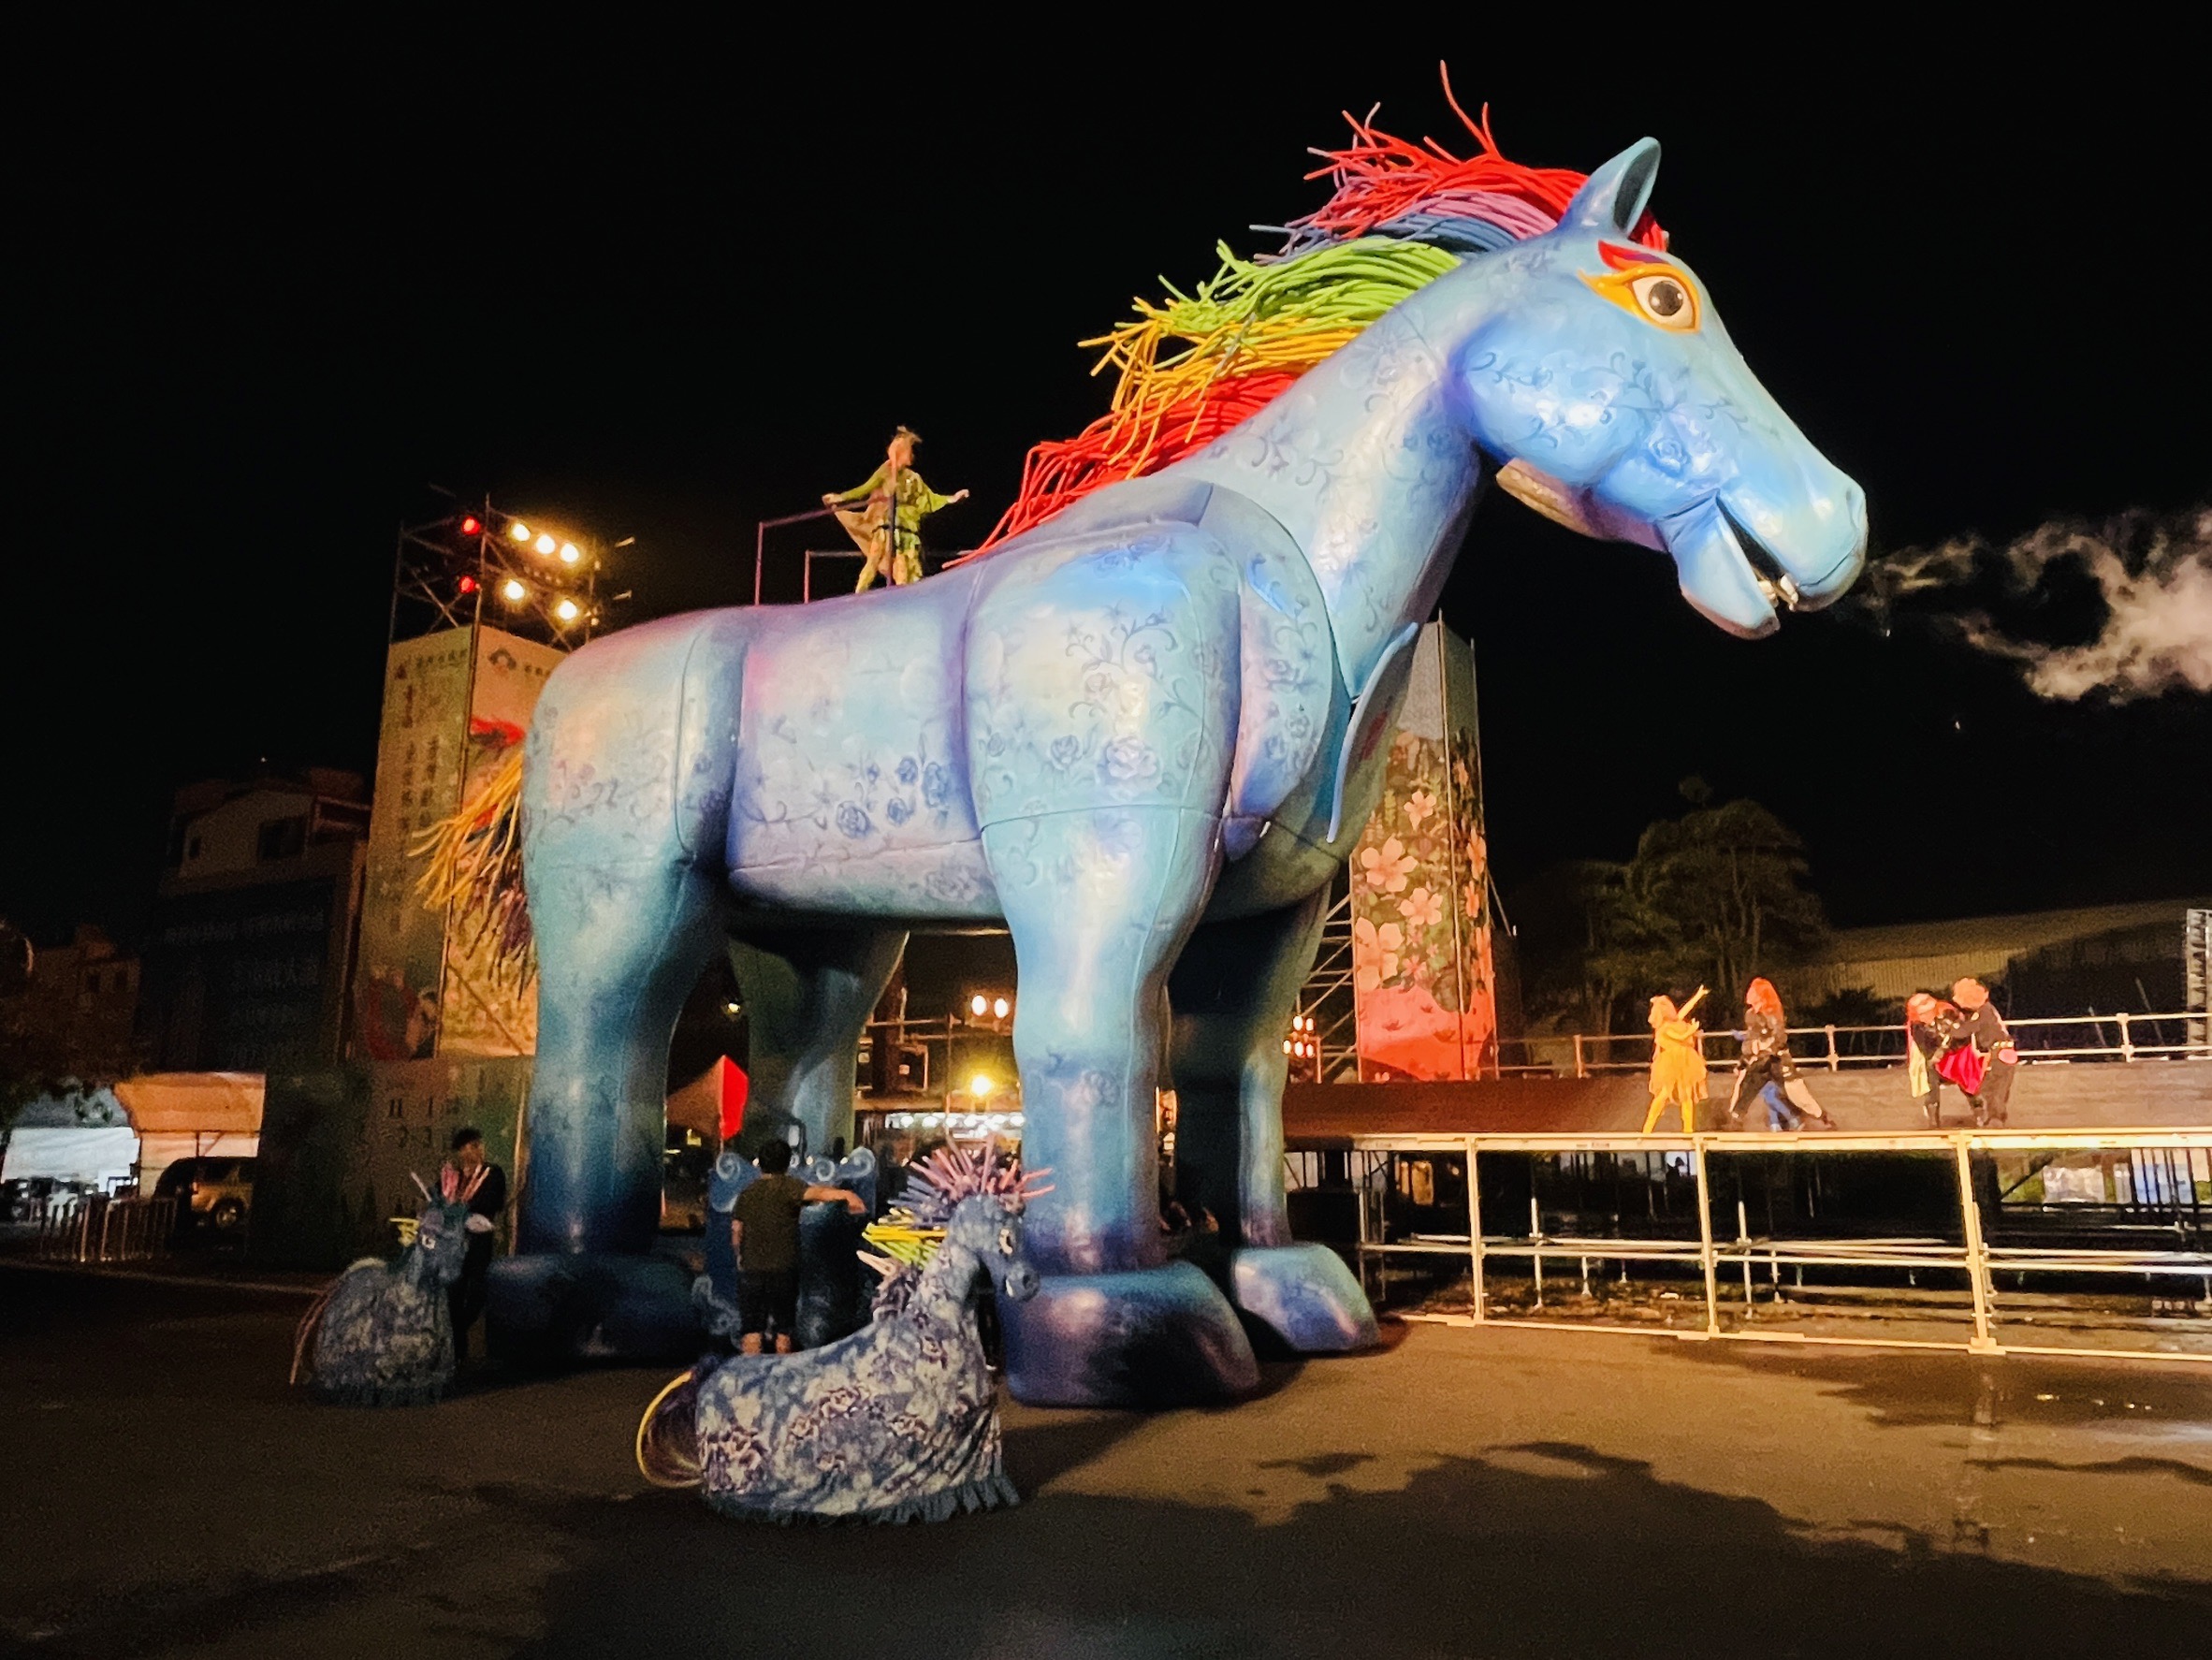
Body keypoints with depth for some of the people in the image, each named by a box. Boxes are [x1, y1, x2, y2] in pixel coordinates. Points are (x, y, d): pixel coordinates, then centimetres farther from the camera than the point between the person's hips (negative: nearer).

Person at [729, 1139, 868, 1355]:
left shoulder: (746, 1194, 8)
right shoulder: (787, 1187, -6)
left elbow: (736, 1232, 9)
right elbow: (814, 1193, -27)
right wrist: (844, 1194, -44)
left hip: (751, 1270, 3)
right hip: (783, 1270, -3)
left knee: (751, 1330, 7)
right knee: (783, 1330, 10)